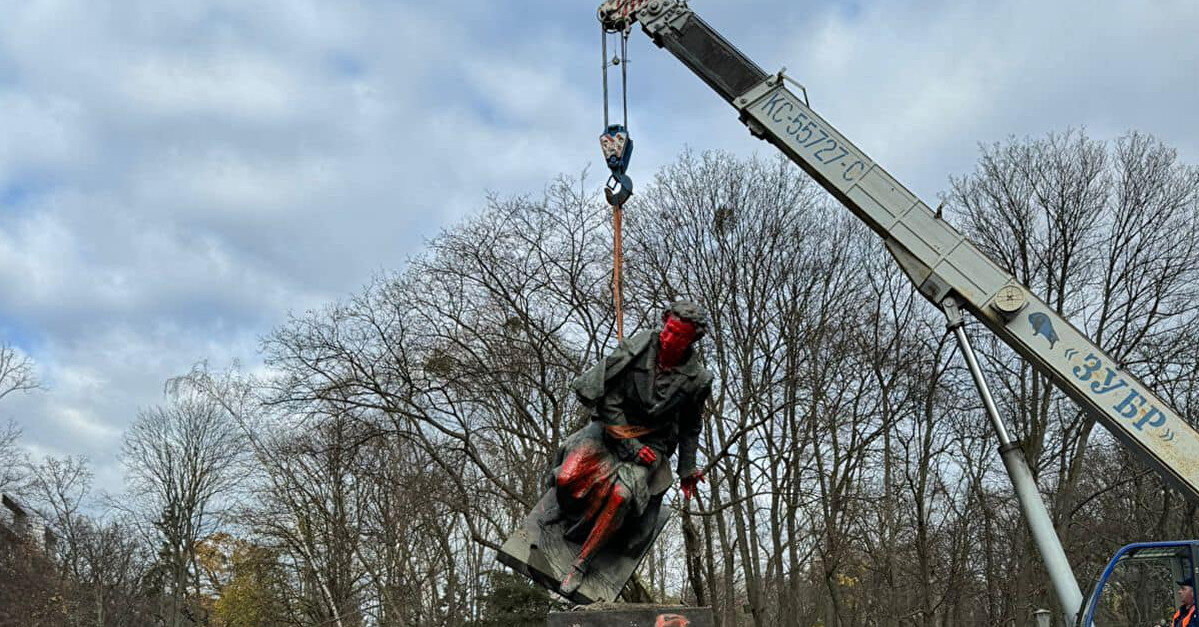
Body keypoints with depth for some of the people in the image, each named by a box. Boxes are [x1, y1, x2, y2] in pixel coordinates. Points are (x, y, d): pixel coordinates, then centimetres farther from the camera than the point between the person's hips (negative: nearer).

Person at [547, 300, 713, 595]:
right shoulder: (637, 348, -15)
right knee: (567, 478, -22)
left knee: (621, 496, -28)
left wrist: (687, 470, 14)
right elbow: (608, 400, -12)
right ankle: (569, 516, 15)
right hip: (612, 427, 0)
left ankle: (581, 564, -12)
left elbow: (690, 428, 11)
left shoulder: (697, 379, -7)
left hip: (651, 442, 0)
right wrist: (629, 445, -16)